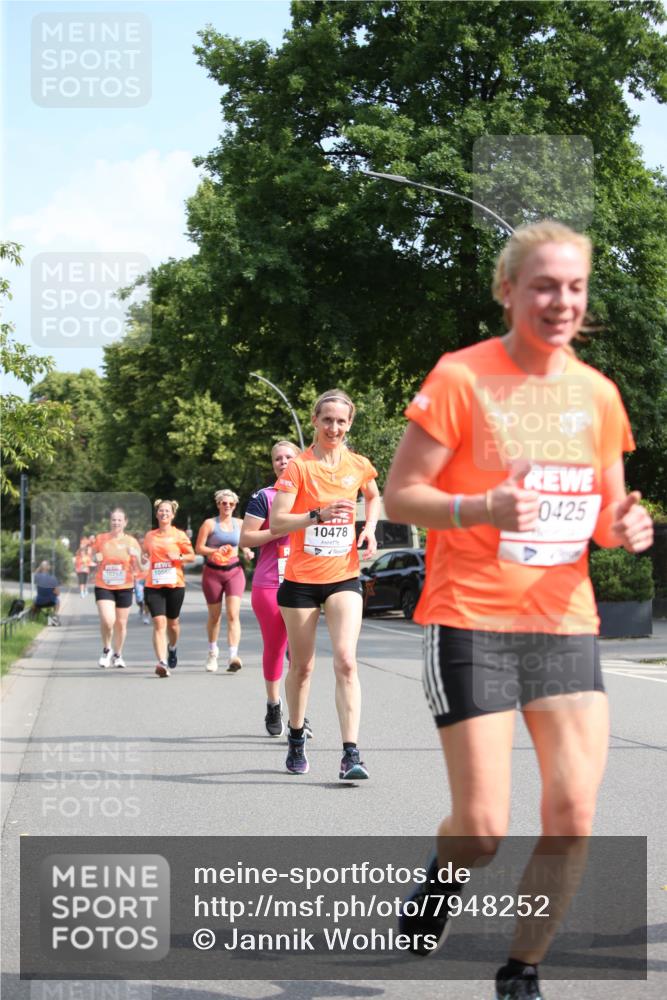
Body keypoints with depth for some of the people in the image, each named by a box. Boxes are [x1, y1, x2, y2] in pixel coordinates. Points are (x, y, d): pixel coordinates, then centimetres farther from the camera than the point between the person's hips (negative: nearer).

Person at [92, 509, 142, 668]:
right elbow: (93, 558, 15)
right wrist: (96, 559, -8)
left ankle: (118, 655, 29)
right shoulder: (100, 539, 1)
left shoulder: (131, 542, 1)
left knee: (121, 623, 8)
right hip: (103, 587, -1)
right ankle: (107, 649, 8)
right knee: (107, 620, -18)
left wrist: (135, 556, -19)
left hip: (124, 588, 1)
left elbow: (136, 568, 1)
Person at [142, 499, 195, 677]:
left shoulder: (179, 535, 3)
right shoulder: (149, 536, 10)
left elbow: (192, 556, 5)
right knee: (159, 623, -14)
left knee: (172, 622, 13)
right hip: (153, 585, 0)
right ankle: (162, 662, -22)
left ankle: (173, 647, 46)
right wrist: (144, 560, 1)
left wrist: (179, 557, -13)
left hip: (175, 584, 0)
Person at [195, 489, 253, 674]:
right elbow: (198, 548, -4)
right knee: (215, 615, 10)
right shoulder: (210, 524, -1)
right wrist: (215, 551, -19)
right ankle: (213, 652, 32)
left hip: (234, 571, 1)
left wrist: (247, 552, -1)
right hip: (213, 572, -1)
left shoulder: (239, 524, 8)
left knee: (233, 614, -14)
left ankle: (233, 656, -24)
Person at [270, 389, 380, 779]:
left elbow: (375, 497, 26)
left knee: (346, 661, -14)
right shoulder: (298, 466, -7)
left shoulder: (359, 465, 4)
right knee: (302, 665, 9)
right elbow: (276, 522, -14)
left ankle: (351, 753, -18)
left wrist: (370, 528, 9)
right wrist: (320, 514, -26)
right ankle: (296, 738, 32)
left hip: (344, 577, 1)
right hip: (301, 578, -1)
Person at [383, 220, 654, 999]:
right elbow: (398, 495, -8)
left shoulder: (597, 393, 8)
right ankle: (444, 873, 31)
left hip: (566, 623, 5)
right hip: (472, 621, -5)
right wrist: (481, 508, -25)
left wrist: (623, 526, -6)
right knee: (483, 829, -6)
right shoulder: (461, 378, -7)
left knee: (574, 818, -4)